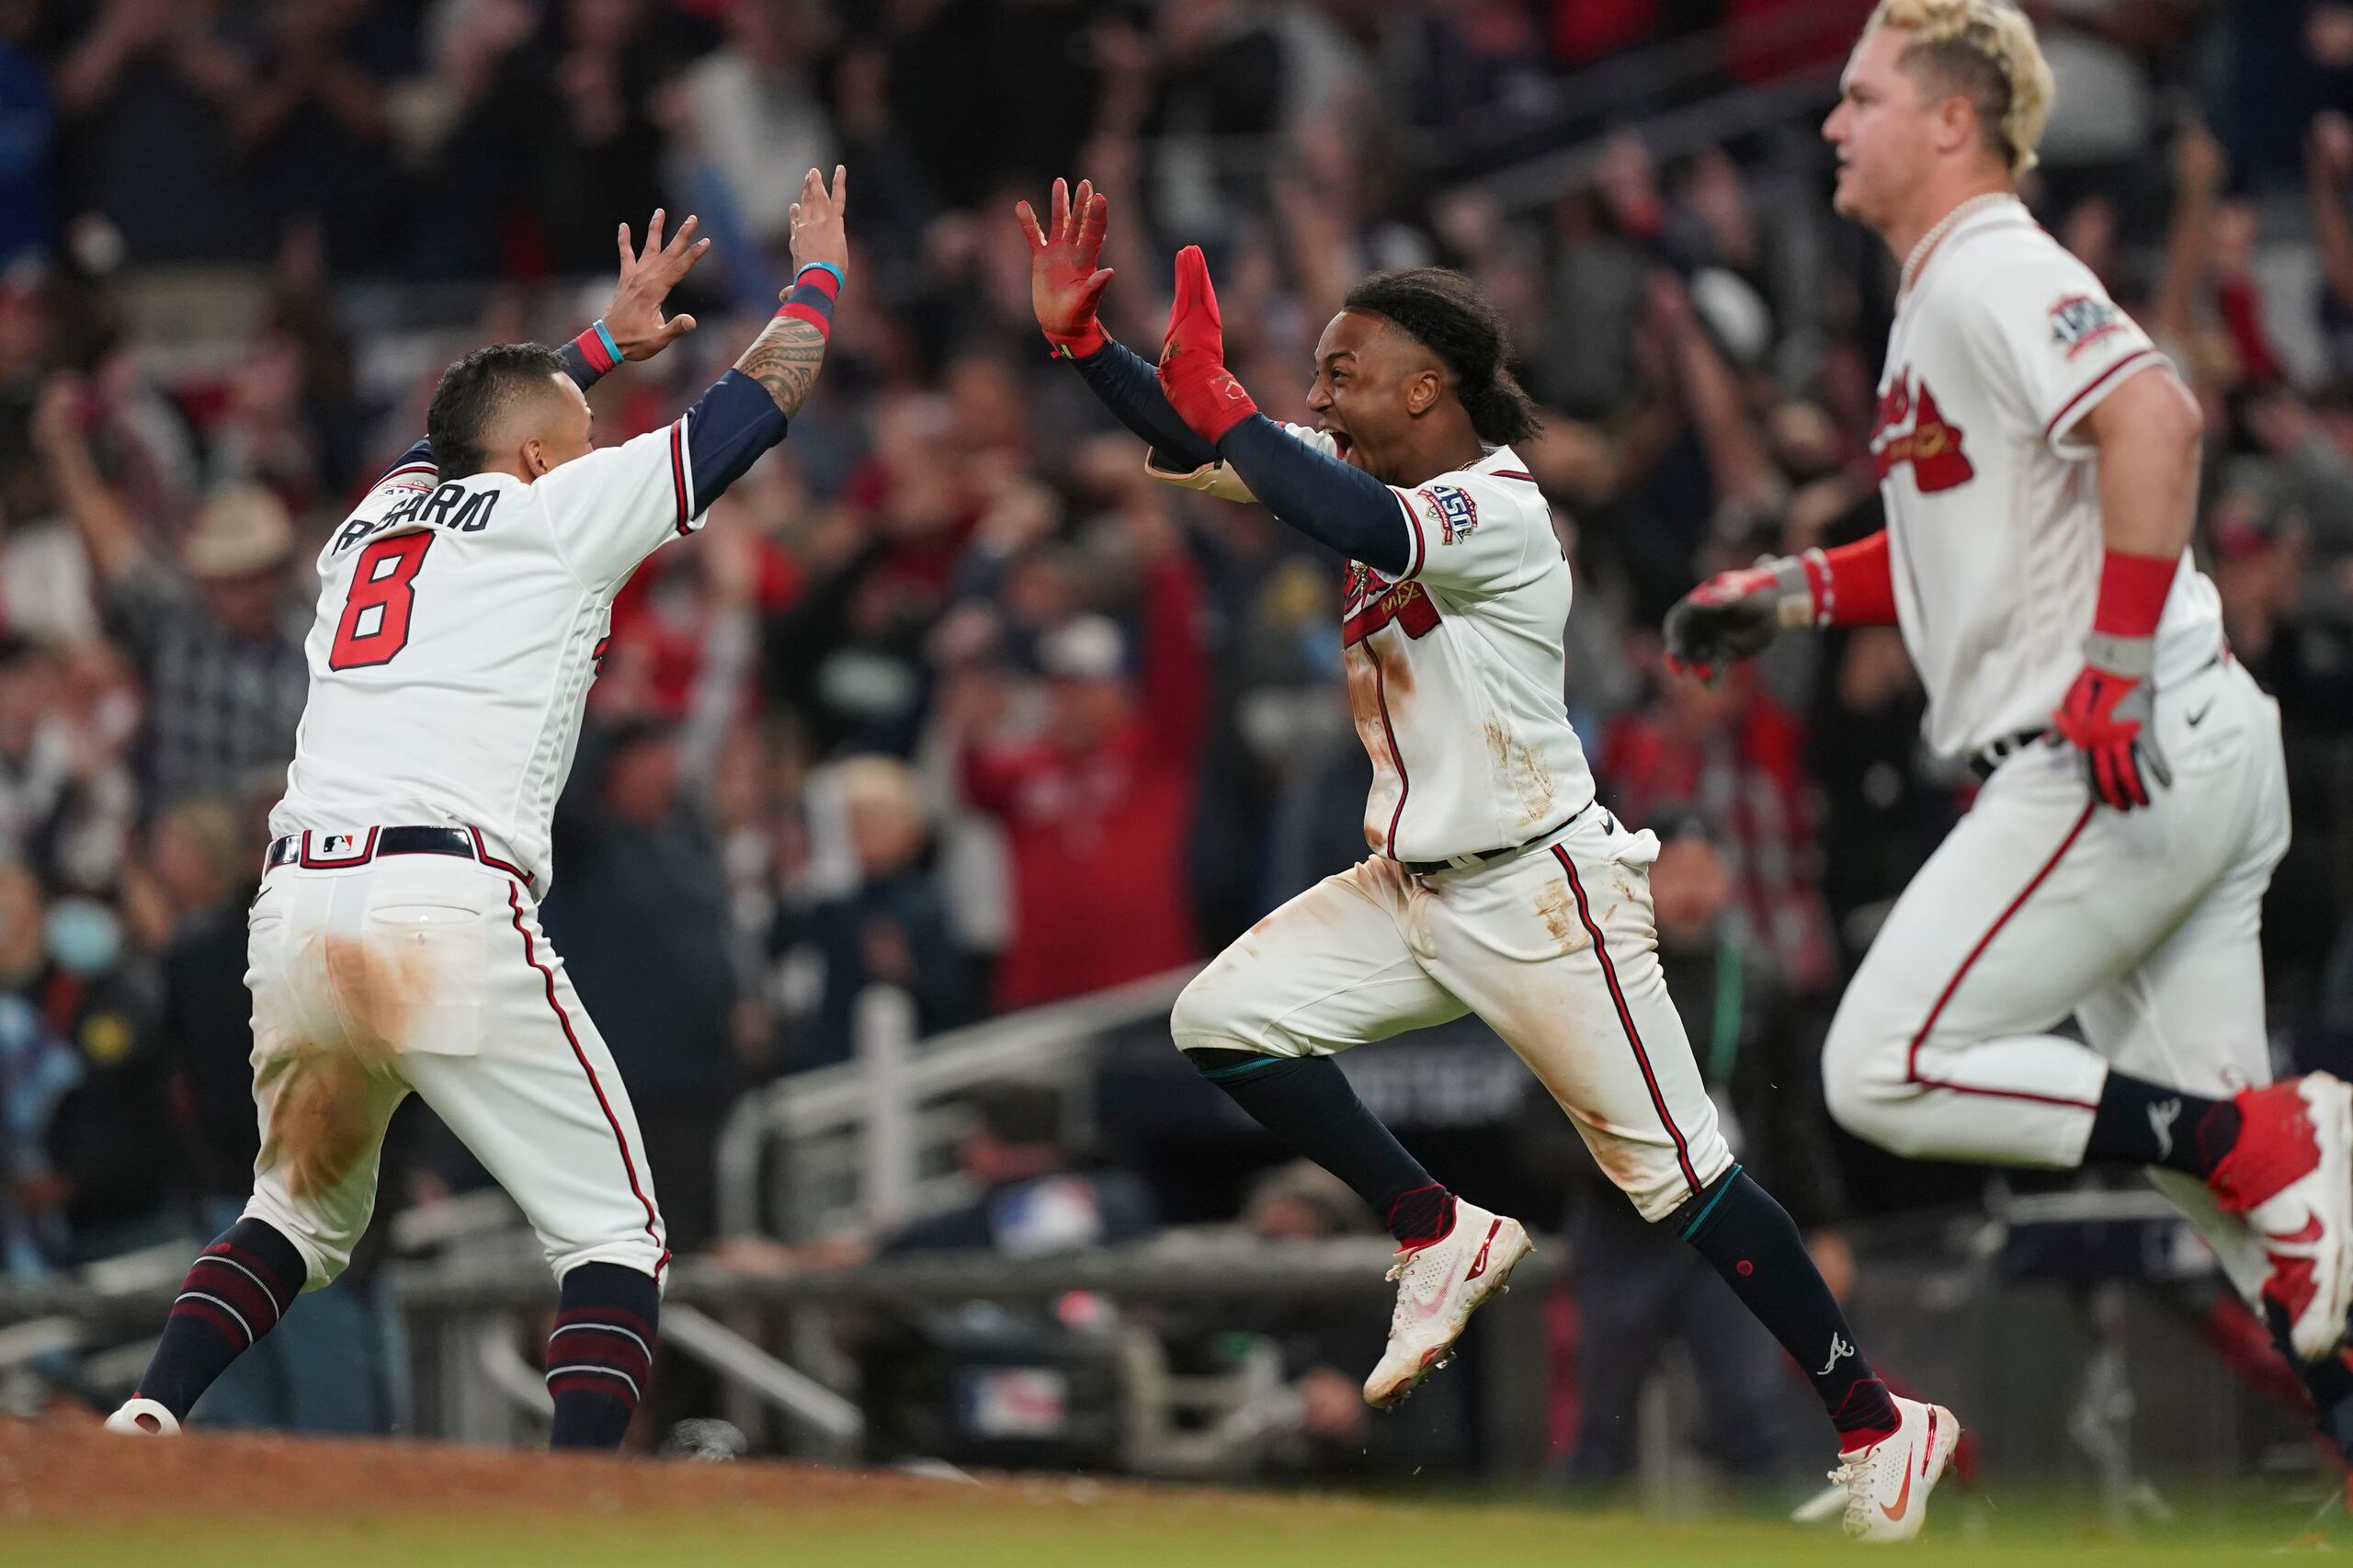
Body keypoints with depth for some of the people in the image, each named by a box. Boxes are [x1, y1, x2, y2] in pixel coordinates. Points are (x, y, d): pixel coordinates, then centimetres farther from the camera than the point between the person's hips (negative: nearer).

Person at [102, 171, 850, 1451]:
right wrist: (819, 266, 36)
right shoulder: (564, 512, 10)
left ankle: (142, 1423, 4)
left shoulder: (380, 514, 26)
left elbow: (491, 421, 51)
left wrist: (606, 337, 62)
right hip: (449, 906, -6)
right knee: (613, 1234, 0)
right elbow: (762, 396, 19)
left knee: (304, 1213, 26)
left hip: (294, 910, 6)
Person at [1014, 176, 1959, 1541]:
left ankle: (1879, 1424, 5)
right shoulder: (1358, 467, 6)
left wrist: (1221, 403, -35)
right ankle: (1443, 1240, 7)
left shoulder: (1500, 509, -20)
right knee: (1223, 1020, -4)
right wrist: (1079, 335, -4)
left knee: (1678, 1179, -5)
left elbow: (1365, 532, -40)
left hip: (1540, 899, -8)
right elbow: (1195, 448, 9)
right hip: (1413, 891, 8)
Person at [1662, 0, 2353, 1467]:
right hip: (2196, 758, 10)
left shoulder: (1996, 273, -10)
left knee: (1887, 1072, -10)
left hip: (2132, 757, -10)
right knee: (2204, 1137, 8)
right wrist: (1794, 591, 22)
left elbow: (2156, 423, -27)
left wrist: (2116, 672, -27)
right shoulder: (1941, 297, 21)